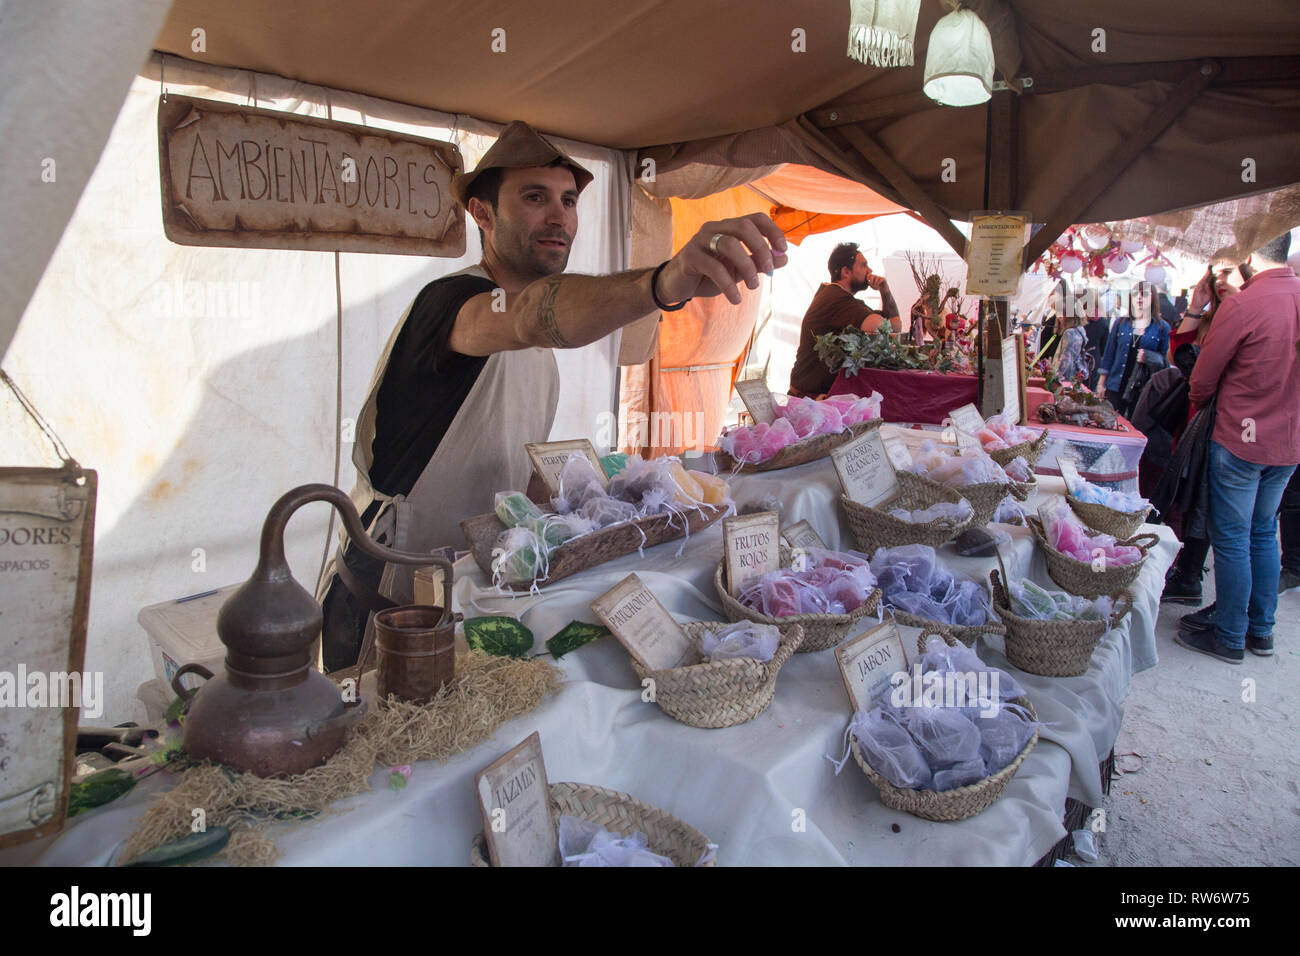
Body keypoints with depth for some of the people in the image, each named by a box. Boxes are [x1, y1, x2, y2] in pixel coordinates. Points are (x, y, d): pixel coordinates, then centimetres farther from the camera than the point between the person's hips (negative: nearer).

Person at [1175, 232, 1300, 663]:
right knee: (1263, 533, 18)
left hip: (1241, 438, -7)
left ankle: (1230, 636, 14)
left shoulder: (1242, 305, -19)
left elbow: (1203, 379, -10)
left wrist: (1199, 407, 10)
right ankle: (1260, 628, 29)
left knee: (1231, 538, 4)